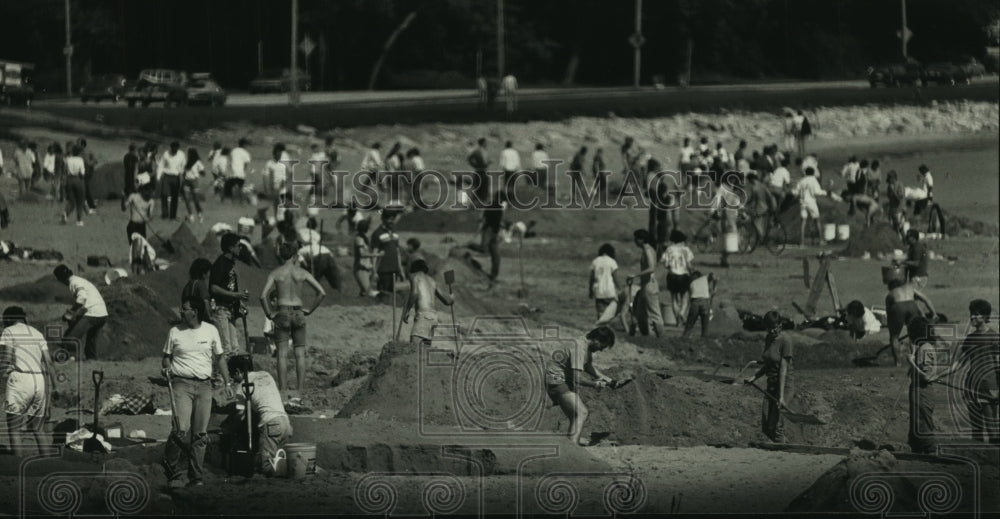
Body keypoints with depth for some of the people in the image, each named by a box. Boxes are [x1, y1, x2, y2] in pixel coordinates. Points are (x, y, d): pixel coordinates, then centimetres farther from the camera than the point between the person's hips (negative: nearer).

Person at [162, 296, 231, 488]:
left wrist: (227, 382, 13)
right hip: (181, 384, -2)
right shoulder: (175, 332, 6)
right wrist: (166, 369, -8)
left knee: (200, 434, 1)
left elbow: (219, 358, 17)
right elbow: (166, 356, 14)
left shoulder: (210, 331, 9)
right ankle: (172, 474, -4)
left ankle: (196, 477, 7)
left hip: (204, 385, 2)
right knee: (180, 429, -16)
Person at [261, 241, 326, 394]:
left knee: (282, 354, 0)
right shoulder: (302, 273, 2)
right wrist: (310, 310, 5)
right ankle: (300, 389, 5)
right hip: (298, 313, 1)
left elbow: (263, 295, -12)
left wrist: (269, 313, -1)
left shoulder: (275, 273, 0)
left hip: (282, 314, -1)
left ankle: (282, 389, -5)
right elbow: (322, 293, -3)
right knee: (300, 354, 7)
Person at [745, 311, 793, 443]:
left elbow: (783, 370, -18)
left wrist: (781, 396, -21)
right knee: (766, 427, 6)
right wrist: (754, 377, 5)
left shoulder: (785, 342, -15)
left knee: (775, 426, -8)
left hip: (783, 386, -8)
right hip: (771, 385, 8)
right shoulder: (768, 339, 9)